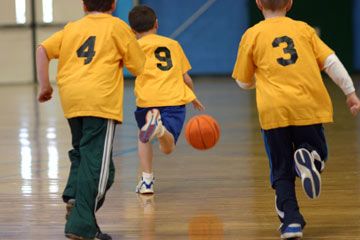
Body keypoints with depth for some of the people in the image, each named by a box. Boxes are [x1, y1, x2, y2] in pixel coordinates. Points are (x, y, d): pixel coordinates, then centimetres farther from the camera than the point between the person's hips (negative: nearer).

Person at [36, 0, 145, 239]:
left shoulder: (72, 28, 20)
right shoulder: (117, 26, 9)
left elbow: (43, 50, 11)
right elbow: (140, 66, 10)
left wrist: (45, 85, 16)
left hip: (71, 98, 5)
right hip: (101, 99, -5)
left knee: (80, 152, 23)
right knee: (96, 161, -6)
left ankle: (74, 195, -1)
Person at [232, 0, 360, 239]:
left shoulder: (252, 35, 9)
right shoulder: (303, 29, 13)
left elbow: (244, 82, 15)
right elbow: (331, 62, 5)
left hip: (274, 110, -1)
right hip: (308, 105, 1)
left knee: (282, 173, 10)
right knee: (319, 154, 19)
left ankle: (291, 221, -9)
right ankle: (309, 157, -17)